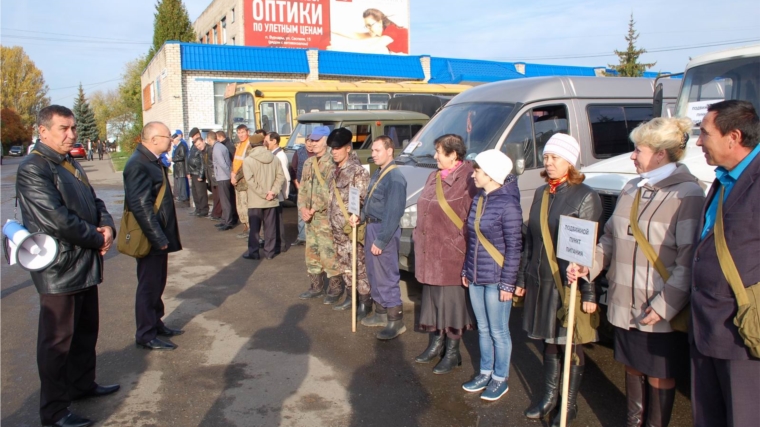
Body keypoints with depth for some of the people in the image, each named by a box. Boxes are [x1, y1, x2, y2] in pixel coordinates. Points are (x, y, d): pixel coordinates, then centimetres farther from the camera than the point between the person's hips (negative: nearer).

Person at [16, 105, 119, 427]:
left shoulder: (71, 165, 14)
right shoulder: (32, 168, -16)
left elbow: (93, 201, 15)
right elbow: (58, 219, -24)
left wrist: (108, 226, -5)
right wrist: (97, 239, -13)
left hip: (85, 264, 9)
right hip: (59, 269, -9)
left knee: (86, 331, 21)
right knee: (58, 340, 1)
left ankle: (83, 384, 38)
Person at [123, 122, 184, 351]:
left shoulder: (152, 161, 11)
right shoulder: (138, 164, -20)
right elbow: (140, 205, -25)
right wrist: (159, 238, -23)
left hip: (159, 236, 9)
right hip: (150, 238, -9)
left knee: (157, 283, 20)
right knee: (149, 286, 3)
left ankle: (156, 324, 34)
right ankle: (146, 336, 15)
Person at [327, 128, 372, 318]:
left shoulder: (357, 170, -13)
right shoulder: (336, 171, 12)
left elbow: (363, 198, -18)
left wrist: (355, 216, -28)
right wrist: (332, 220, 18)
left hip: (352, 227, -9)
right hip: (338, 227, 9)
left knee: (359, 266, -2)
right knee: (345, 265, 17)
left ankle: (365, 303, 7)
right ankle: (350, 297, 30)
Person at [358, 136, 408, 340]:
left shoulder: (395, 178, -18)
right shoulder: (377, 173, 12)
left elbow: (393, 213, -21)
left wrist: (381, 240, -20)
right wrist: (361, 216, 4)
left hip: (384, 230, -10)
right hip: (371, 227, 10)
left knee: (387, 277, -3)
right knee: (374, 274, 18)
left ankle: (396, 321, 7)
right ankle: (381, 313, 31)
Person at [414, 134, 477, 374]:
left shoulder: (467, 179, -14)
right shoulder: (434, 177, 13)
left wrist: (462, 245, -17)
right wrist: (418, 236, 15)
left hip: (451, 255, -8)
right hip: (428, 252, 8)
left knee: (451, 301, 3)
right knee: (432, 299, 17)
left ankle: (452, 353, 17)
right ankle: (435, 344, 33)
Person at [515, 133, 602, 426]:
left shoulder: (585, 196, -9)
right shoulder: (541, 194, 9)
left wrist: (589, 292, -14)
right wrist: (522, 278, 13)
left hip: (569, 285, -5)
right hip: (540, 282, 5)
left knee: (570, 346, 7)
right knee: (549, 342, 16)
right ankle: (549, 398, 32)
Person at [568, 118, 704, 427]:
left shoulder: (687, 193, -13)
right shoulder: (632, 189, 8)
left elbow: (690, 259, -17)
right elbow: (610, 238, 13)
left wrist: (666, 304, -20)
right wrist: (588, 265, -2)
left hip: (661, 311, -6)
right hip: (624, 304, 6)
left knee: (659, 375, 10)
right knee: (632, 367, 19)